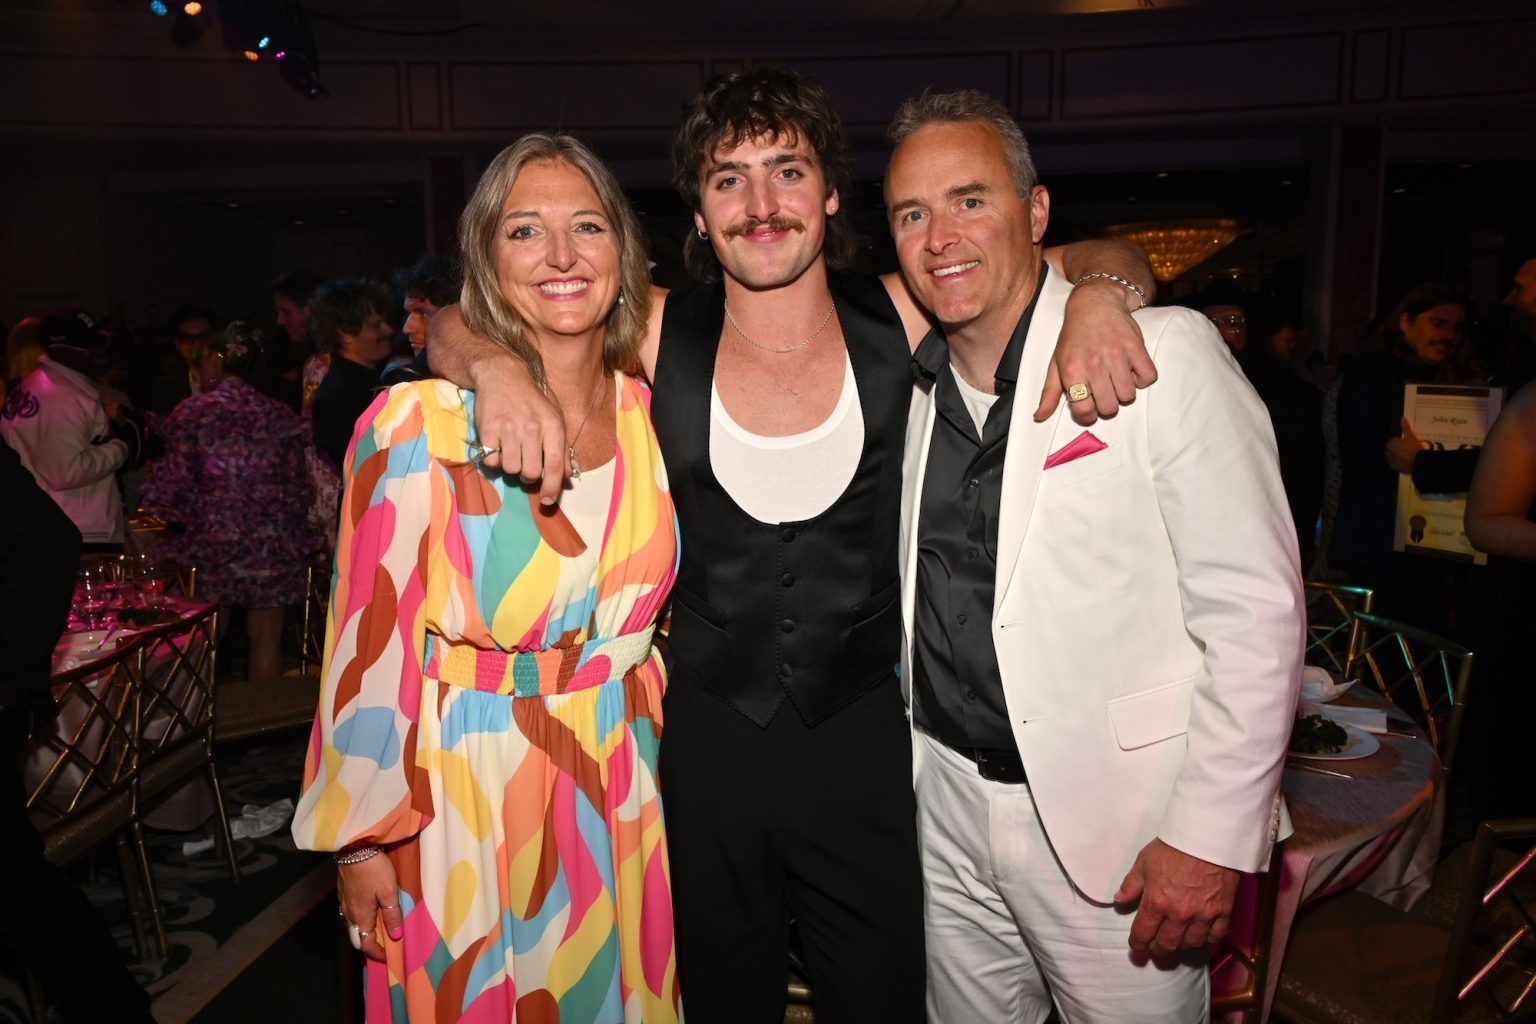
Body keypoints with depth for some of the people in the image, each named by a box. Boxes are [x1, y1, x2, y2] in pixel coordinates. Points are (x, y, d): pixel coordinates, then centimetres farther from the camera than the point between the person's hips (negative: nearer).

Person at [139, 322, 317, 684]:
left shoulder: (193, 412, -3)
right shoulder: (277, 414, 4)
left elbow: (176, 481, -4)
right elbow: (297, 485, 5)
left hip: (214, 538, -2)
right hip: (273, 543, 2)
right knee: (266, 637, 8)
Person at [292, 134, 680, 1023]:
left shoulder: (653, 411, -1)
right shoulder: (418, 426, -15)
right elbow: (370, 641, -11)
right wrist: (362, 839, -6)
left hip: (624, 788, 4)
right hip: (465, 796, -4)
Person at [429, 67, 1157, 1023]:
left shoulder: (898, 320, -9)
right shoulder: (659, 336, -9)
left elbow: (1102, 255, 2)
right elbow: (450, 322, 0)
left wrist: (1098, 293, -21)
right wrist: (497, 364, -23)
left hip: (863, 737, 0)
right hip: (708, 737, 1)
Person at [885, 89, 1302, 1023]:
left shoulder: (1162, 355, -13)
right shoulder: (916, 381, 6)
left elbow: (1256, 609, -15)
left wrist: (1212, 838, -16)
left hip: (1114, 826, -5)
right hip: (949, 805, 6)